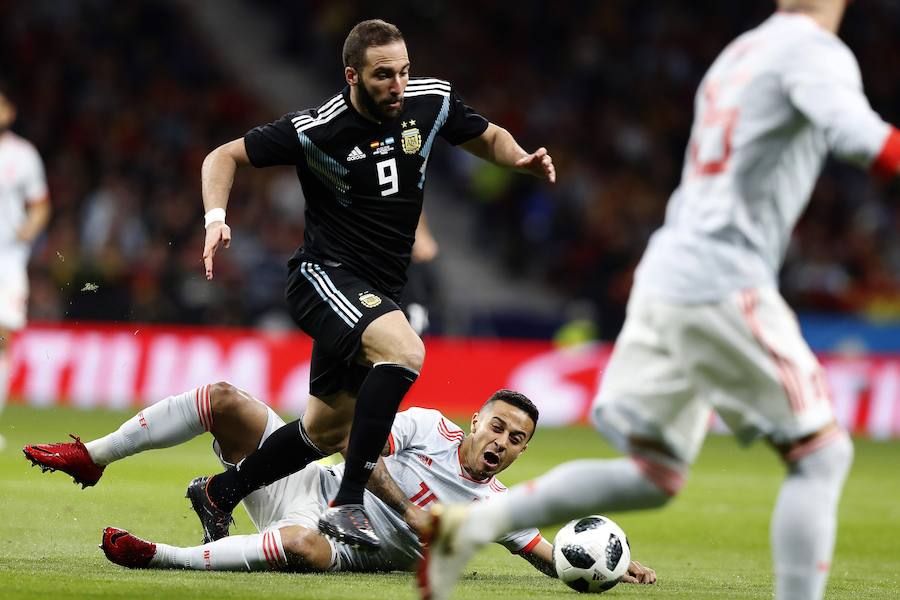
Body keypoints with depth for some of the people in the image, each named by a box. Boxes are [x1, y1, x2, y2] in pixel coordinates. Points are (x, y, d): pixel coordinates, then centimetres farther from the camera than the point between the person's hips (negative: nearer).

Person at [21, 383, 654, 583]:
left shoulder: (495, 505, 1)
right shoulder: (431, 428, 1)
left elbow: (553, 557, 3)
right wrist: (407, 506, -15)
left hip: (337, 541, -2)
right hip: (306, 482, 2)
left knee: (304, 546, -43)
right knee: (223, 398, -15)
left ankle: (162, 557, -35)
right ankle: (92, 457, -3)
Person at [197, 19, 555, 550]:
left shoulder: (432, 100, -3)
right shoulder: (315, 130, -16)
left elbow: (489, 138, 15)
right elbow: (225, 157, -6)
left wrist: (522, 159, -7)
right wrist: (217, 219, -23)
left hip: (377, 294, 7)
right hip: (325, 276, -7)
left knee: (326, 431, 15)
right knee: (404, 350, -34)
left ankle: (218, 493, 38)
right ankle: (348, 505, -32)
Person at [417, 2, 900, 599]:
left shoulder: (740, 53, 20)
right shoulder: (817, 51, -6)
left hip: (664, 278, 8)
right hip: (725, 288, -8)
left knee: (653, 475, 12)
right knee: (822, 453, 1)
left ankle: (471, 525, 4)